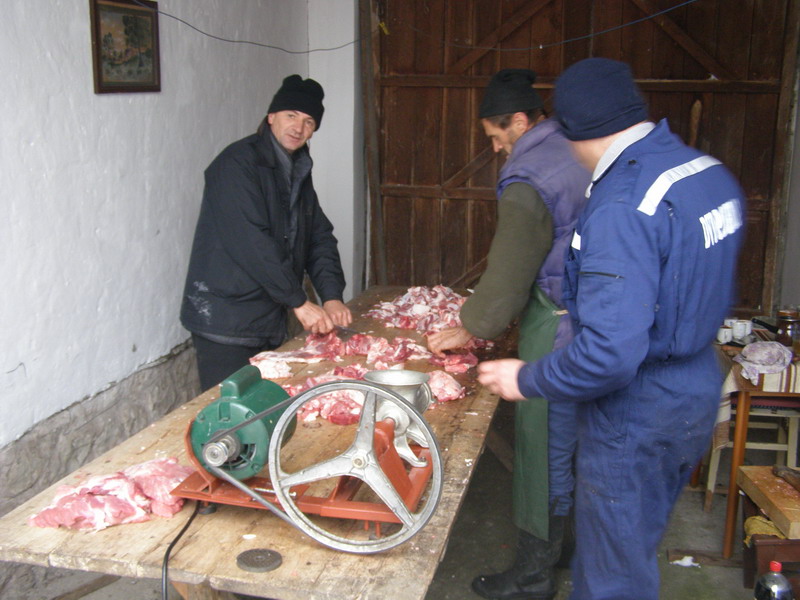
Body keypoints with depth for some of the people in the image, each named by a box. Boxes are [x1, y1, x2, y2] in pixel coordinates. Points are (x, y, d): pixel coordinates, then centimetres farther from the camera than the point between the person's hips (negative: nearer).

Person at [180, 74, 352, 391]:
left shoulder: (299, 170, 14)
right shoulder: (237, 163, -14)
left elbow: (320, 237, 11)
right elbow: (250, 242, -23)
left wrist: (332, 296, -3)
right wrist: (299, 302, -20)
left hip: (269, 323, 8)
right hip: (225, 321, -8)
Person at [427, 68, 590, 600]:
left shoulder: (527, 180, -18)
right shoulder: (577, 152, 9)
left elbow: (510, 272, -15)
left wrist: (470, 330, 0)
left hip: (557, 328, -9)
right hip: (597, 314, 9)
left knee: (544, 449, 2)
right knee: (574, 443, 20)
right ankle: (570, 546, 36)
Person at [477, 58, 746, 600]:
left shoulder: (621, 208, -28)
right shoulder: (711, 172, 0)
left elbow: (611, 352, -33)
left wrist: (527, 379, -18)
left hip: (636, 414, -9)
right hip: (700, 395, 9)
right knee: (634, 548, 27)